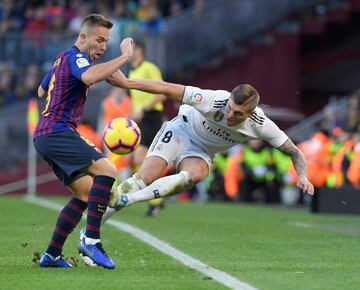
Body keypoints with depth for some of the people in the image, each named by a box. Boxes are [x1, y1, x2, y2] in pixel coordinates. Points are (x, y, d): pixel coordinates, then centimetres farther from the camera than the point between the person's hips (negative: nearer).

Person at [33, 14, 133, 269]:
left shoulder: (63, 58, 22)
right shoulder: (75, 57, -9)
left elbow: (41, 91, 37)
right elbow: (89, 77, -34)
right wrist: (124, 57, -27)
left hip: (46, 136, 11)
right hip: (58, 132, -11)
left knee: (85, 194, 11)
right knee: (106, 170, -24)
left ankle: (52, 255, 10)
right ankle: (91, 240, -28)